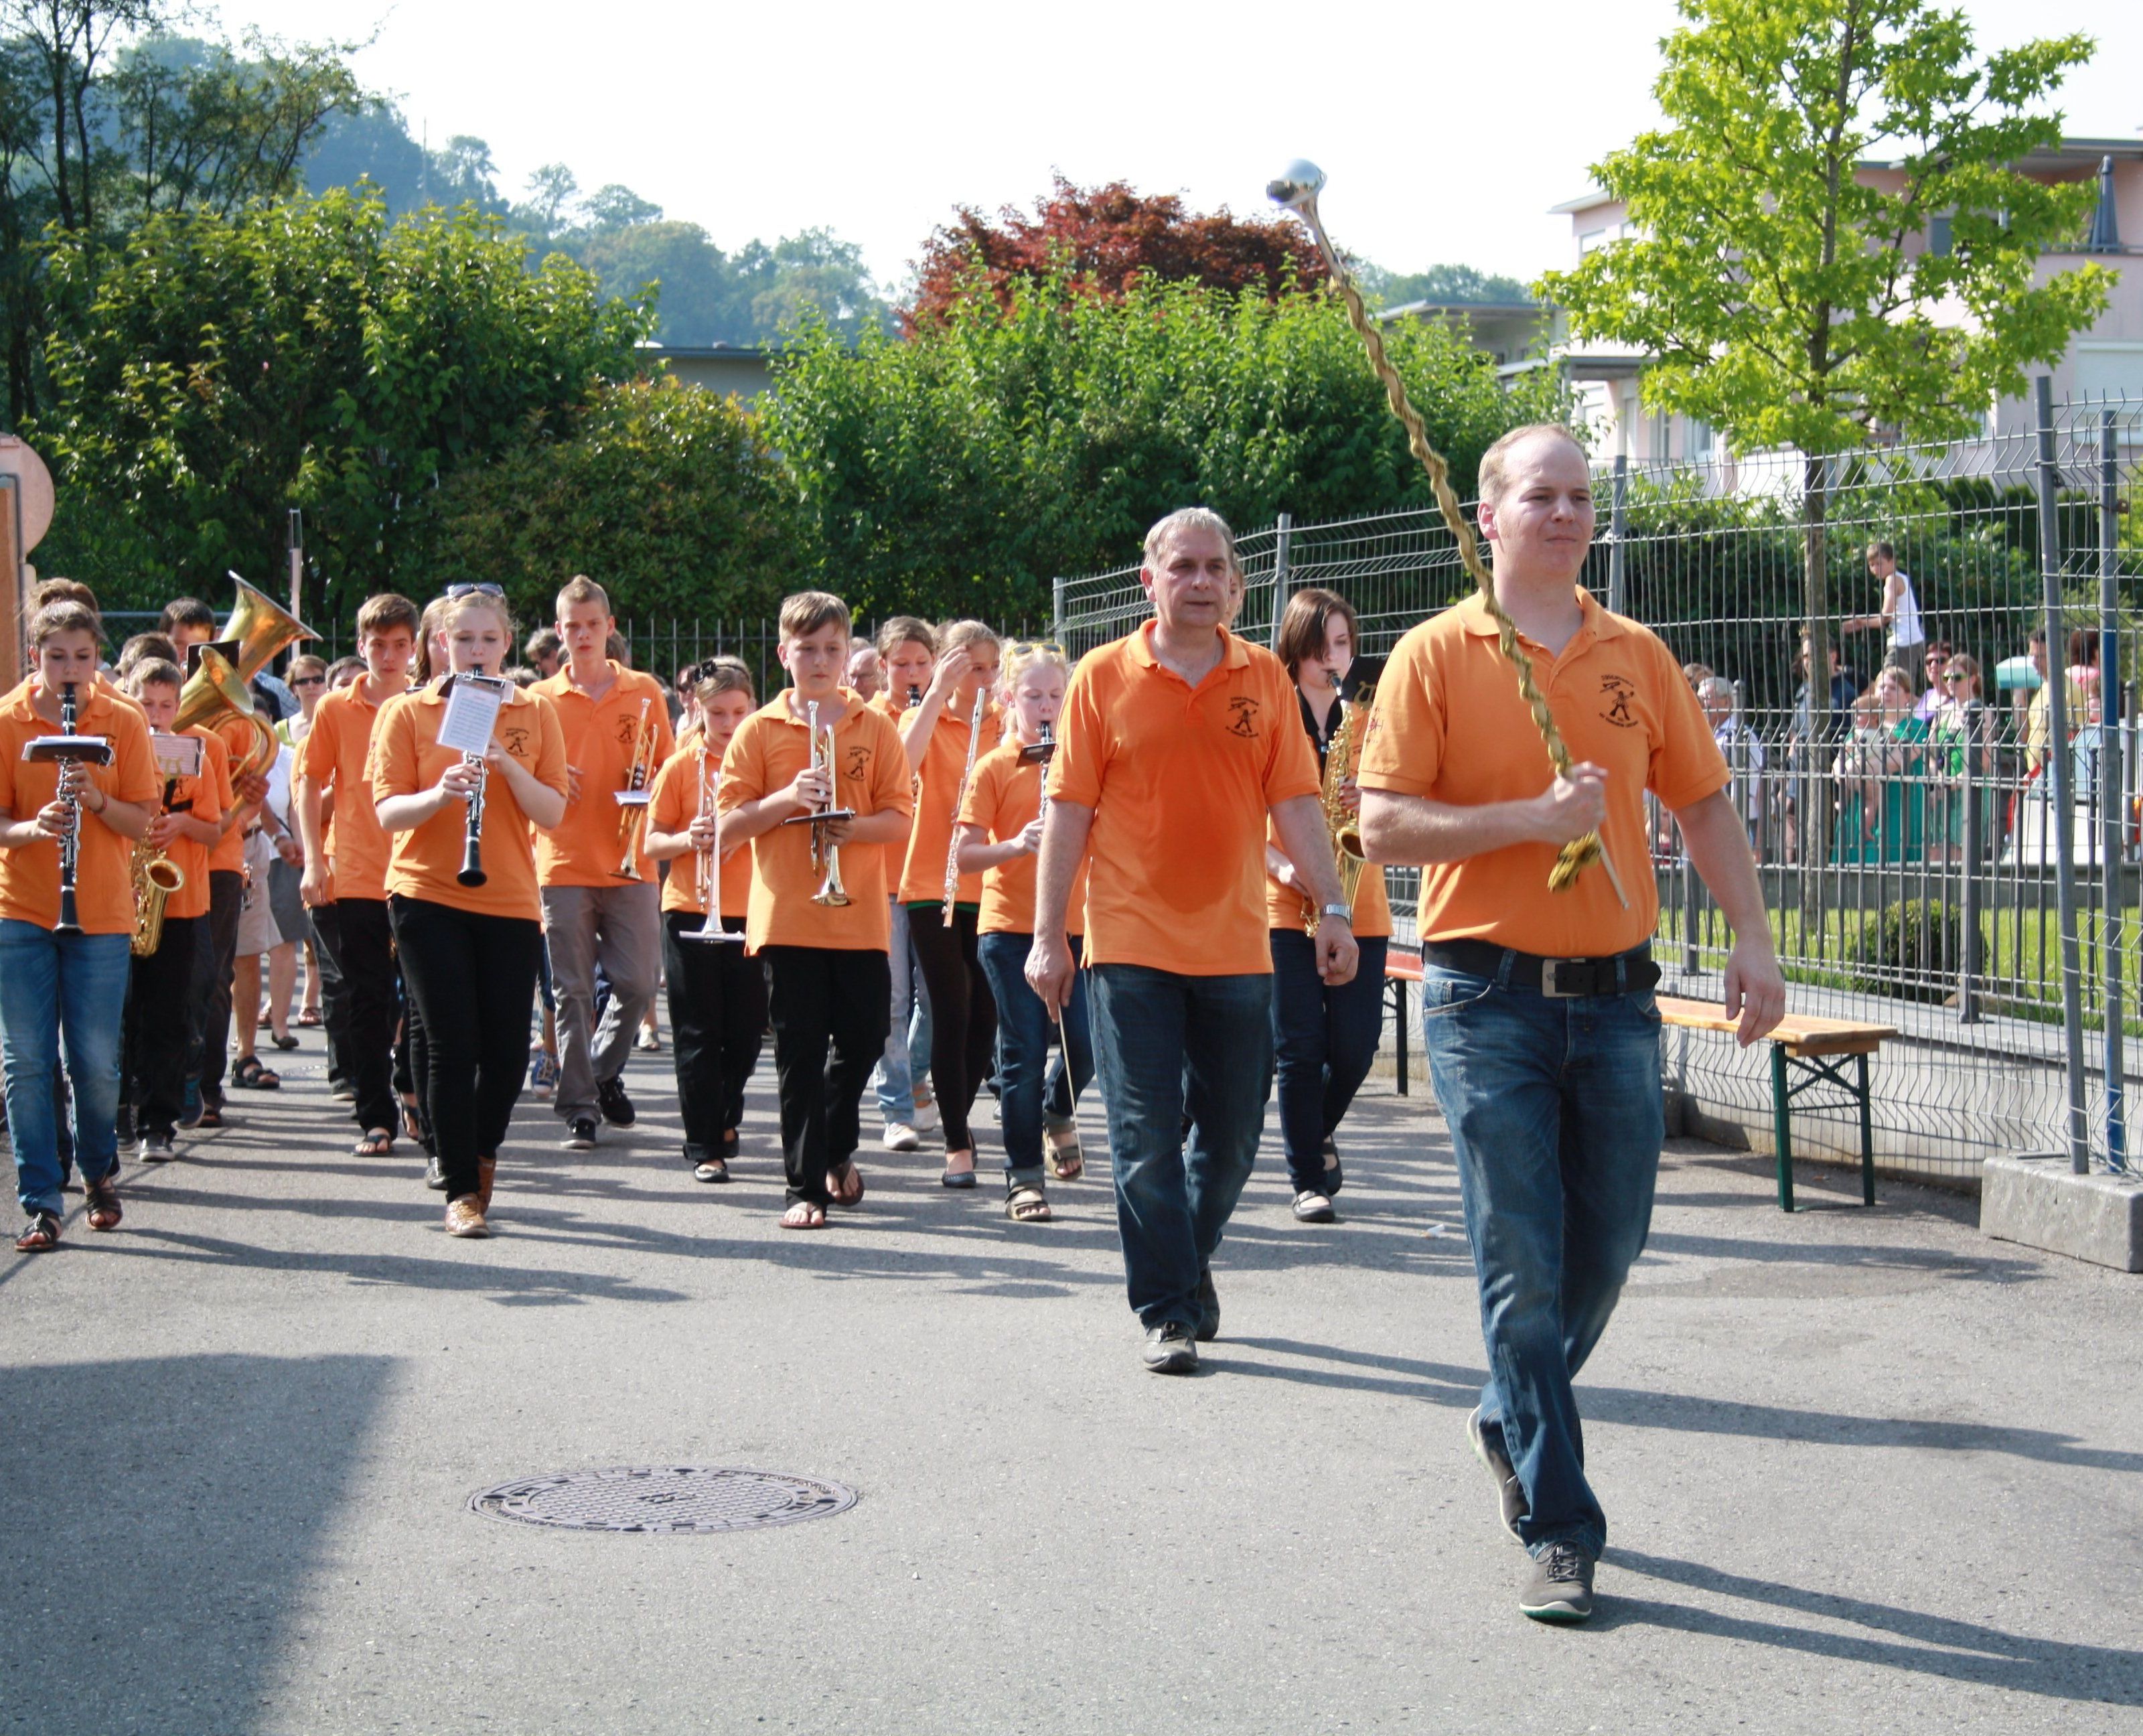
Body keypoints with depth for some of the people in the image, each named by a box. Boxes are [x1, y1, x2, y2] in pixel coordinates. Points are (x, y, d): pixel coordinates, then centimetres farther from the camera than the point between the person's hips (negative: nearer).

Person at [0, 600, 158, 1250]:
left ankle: (99, 1172, 28)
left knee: (95, 1063, 2)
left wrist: (97, 801, -17)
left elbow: (141, 822, 1)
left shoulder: (124, 722, 3)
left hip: (101, 914, 0)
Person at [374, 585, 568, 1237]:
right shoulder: (407, 713, 2)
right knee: (452, 1046, -6)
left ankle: (480, 1153, 29)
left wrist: (509, 767, -17)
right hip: (428, 898, -2)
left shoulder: (534, 712, 6)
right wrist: (439, 795, -23)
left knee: (507, 1049, 2)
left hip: (510, 902, 2)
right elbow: (387, 812, -5)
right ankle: (461, 1190, 3)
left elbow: (553, 813, -1)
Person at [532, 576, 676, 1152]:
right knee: (573, 992, 0)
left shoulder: (644, 692, 7)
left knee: (638, 984, -1)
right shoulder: (540, 700, 5)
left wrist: (649, 786, -9)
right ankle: (578, 1108, 6)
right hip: (564, 863, -1)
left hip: (631, 865, 1)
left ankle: (604, 1071, 23)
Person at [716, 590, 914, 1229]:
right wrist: (787, 798, -15)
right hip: (787, 917, -1)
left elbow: (900, 819, 2)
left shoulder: (875, 729, 6)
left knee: (862, 1043, 7)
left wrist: (852, 825, -17)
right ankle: (806, 1185, 4)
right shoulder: (759, 731, 3)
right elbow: (728, 827, 0)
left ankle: (837, 1148, 33)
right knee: (799, 1055, -1)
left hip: (859, 917, 1)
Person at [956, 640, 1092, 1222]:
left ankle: (1057, 1112, 29)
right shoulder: (994, 767, -1)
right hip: (1010, 927, -3)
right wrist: (1016, 845, -22)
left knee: (1087, 1041, -4)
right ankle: (1023, 1176, 7)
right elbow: (966, 856, -6)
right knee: (1023, 1053, -2)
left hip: (1073, 922, 3)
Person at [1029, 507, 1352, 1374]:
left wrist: (1332, 908, -5)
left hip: (1235, 945, 2)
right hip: (1131, 945, -2)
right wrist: (1047, 935, -3)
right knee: (1146, 1137, -1)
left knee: (1231, 1133, 10)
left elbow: (1295, 803, 4)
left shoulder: (1265, 679, 5)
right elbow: (1069, 810, 0)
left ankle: (1185, 1261, 33)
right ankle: (1170, 1311, 6)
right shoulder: (1104, 677, 0)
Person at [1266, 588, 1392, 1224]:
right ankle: (1309, 1181, 5)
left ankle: (1319, 1131, 30)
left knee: (1355, 1047, 1)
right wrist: (1279, 864, -14)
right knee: (1299, 1047, -5)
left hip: (1359, 903, 2)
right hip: (1286, 905, -2)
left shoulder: (1368, 720, 10)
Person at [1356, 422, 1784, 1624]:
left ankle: (1513, 1421, 37)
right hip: (1489, 997, -4)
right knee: (1523, 1264, -4)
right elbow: (1384, 825, -8)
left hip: (1615, 995, 4)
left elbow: (1705, 804, 14)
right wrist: (1533, 819, -18)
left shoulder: (1637, 657, 10)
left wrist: (1755, 941, 4)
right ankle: (1561, 1533, 0)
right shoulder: (1437, 656, -2)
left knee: (1605, 1253, 10)